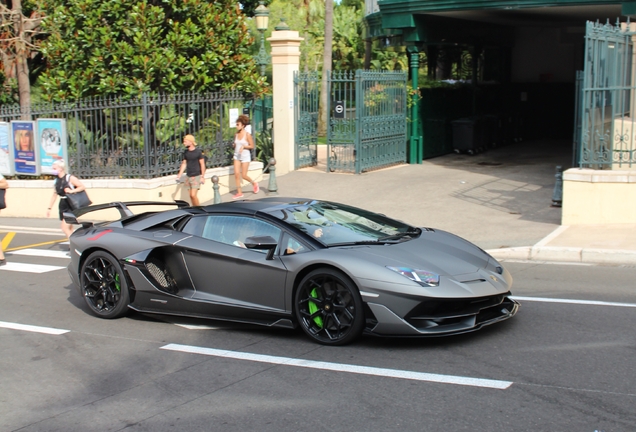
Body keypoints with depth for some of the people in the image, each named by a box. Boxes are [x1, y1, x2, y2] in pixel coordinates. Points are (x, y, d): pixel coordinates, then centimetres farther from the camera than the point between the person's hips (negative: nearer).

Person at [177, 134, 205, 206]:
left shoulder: (198, 151, -10)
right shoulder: (186, 152, 6)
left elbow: (202, 164, -7)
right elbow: (184, 164, 14)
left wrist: (203, 177, -9)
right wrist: (179, 175, 9)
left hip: (196, 176, -6)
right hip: (188, 176, 6)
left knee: (193, 195, -15)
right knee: (191, 196, 7)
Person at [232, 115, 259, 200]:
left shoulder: (247, 135, -10)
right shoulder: (236, 134, 4)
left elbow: (252, 146, -8)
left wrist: (243, 146, -21)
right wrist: (234, 145, -6)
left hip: (245, 156, -5)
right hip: (237, 156, 5)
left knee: (244, 175, -4)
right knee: (236, 174, -2)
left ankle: (254, 183, 26)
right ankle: (239, 193, 6)